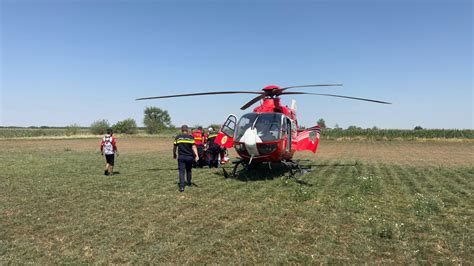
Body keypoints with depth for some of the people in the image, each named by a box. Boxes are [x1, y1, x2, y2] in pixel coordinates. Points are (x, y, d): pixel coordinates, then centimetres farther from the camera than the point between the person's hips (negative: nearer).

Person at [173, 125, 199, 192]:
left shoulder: (178, 137, 1)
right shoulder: (191, 137, -2)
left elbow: (174, 147, 7)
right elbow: (193, 147, -12)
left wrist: (174, 154, 22)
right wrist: (197, 155, -16)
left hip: (181, 157, -1)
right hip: (189, 157, 1)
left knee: (181, 172, -1)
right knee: (189, 170, 20)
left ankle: (181, 186, -12)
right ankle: (189, 183, 35)